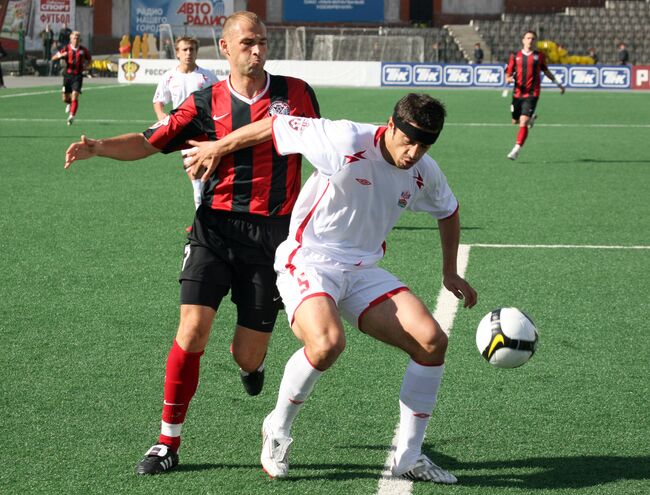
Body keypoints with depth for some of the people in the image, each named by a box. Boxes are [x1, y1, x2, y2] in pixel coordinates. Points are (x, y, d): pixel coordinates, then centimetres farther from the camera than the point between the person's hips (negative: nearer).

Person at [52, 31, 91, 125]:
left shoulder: (83, 50, 2)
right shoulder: (66, 49, 1)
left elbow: (89, 59, 20)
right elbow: (53, 58, -1)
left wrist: (85, 64, -2)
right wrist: (60, 55, -22)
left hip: (78, 76, -1)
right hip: (68, 74, 1)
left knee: (75, 95, -17)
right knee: (65, 97, 7)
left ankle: (72, 116, -20)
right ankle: (69, 104, 44)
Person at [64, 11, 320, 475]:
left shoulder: (297, 93, 2)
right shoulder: (207, 102, 3)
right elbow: (150, 141, 1)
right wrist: (97, 147, -15)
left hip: (271, 232, 0)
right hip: (215, 227, 0)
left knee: (248, 356, 0)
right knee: (193, 329, -14)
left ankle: (251, 363, 42)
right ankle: (168, 442, -2)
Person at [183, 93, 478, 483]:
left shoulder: (424, 173, 0)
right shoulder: (346, 142, -19)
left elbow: (449, 212, 23)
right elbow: (276, 125, -9)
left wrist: (450, 271, 25)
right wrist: (218, 148, 1)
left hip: (364, 272, 6)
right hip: (308, 262, -6)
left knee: (432, 341, -12)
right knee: (328, 343, -35)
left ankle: (409, 457, 2)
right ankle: (278, 429, -5)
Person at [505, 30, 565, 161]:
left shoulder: (539, 56, 5)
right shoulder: (515, 56, 5)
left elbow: (546, 70, 22)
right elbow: (508, 74, 6)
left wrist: (558, 83, 27)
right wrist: (509, 79, -18)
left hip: (532, 94, -3)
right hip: (517, 93, 3)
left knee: (523, 122, -16)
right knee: (515, 121, 15)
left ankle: (516, 150, -13)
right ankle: (531, 118, 47)